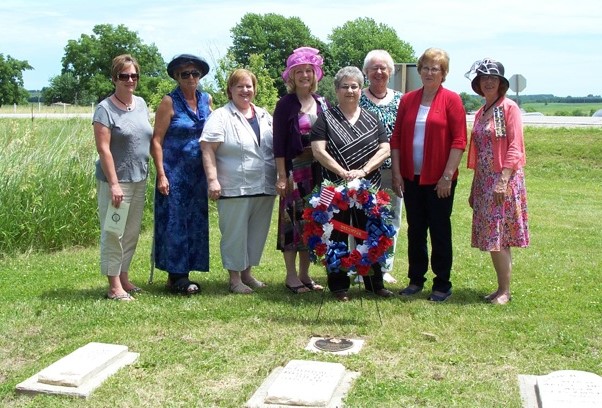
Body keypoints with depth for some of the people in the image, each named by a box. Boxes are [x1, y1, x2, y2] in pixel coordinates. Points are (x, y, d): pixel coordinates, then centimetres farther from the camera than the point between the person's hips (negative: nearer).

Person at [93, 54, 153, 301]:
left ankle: (124, 278, 26)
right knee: (114, 233, 0)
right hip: (115, 180, -7)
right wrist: (114, 184, -19)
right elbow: (103, 148, -15)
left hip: (139, 179, 7)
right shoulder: (105, 109, -11)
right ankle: (114, 287, 8)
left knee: (132, 232, 14)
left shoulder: (141, 104, 10)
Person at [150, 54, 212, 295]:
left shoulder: (206, 100, 8)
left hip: (198, 173, 5)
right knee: (174, 222, -1)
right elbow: (156, 141, -9)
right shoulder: (170, 102, -7)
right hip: (174, 172, -5)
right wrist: (161, 175, -16)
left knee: (195, 222, 8)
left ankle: (183, 274, 18)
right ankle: (175, 277, 8)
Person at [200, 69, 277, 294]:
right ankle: (235, 278, 12)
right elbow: (208, 150, -11)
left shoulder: (264, 116, 15)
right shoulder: (221, 117, -4)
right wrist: (212, 179, -19)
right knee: (235, 233, 1)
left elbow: (276, 148, 22)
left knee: (257, 233, 12)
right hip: (234, 189, -6)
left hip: (264, 188, 6)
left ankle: (247, 273, 26)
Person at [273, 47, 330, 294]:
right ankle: (291, 276, 8)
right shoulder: (285, 105, -3)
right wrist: (282, 176, -12)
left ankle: (305, 274, 18)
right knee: (293, 219, -2)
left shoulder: (322, 104, 11)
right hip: (295, 170, -5)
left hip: (318, 171, 5)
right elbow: (279, 144, -6)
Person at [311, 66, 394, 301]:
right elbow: (318, 150, -8)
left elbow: (385, 149, 2)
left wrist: (363, 171, -13)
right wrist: (343, 173, -17)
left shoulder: (372, 119, 10)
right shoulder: (326, 118, 1)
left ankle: (375, 283, 20)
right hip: (335, 189, -2)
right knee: (338, 237, 5)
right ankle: (339, 286, 16)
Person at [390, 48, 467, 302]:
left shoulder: (451, 100, -4)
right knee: (415, 230, 11)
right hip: (411, 178, 4)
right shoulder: (408, 100, 8)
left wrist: (447, 176, -13)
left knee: (440, 231, 4)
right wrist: (396, 173, 2)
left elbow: (459, 141, -8)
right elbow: (396, 138, 9)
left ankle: (442, 285, 15)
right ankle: (416, 279, 24)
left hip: (439, 179, -4)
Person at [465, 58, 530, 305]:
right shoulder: (481, 113, 15)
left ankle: (505, 291, 2)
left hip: (504, 180, -7)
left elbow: (515, 146, -13)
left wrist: (503, 180, -21)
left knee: (498, 237, -7)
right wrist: (474, 188, 15)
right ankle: (501, 288, 17)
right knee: (490, 238, 8)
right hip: (484, 181, 7)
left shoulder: (509, 107, -6)